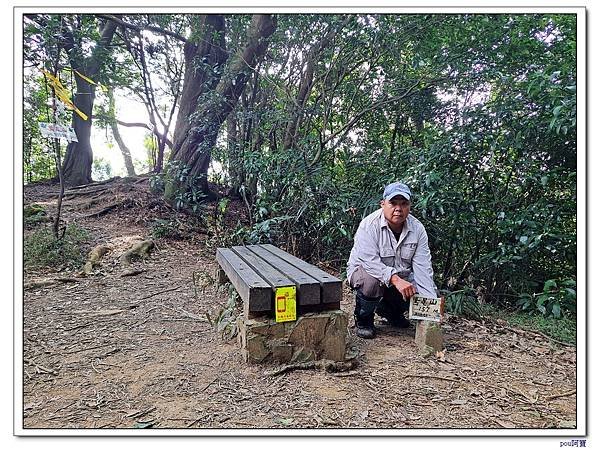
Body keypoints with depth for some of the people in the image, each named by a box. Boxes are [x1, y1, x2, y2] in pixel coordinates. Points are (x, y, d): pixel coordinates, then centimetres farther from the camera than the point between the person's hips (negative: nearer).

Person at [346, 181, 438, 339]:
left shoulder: (417, 228, -9)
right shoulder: (369, 224, -22)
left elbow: (423, 267, -13)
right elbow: (369, 261, -32)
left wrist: (431, 302, -23)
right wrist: (395, 279, -44)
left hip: (401, 279, 5)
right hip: (365, 270, -5)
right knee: (372, 281, -37)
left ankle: (390, 311, 19)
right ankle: (363, 320, -5)